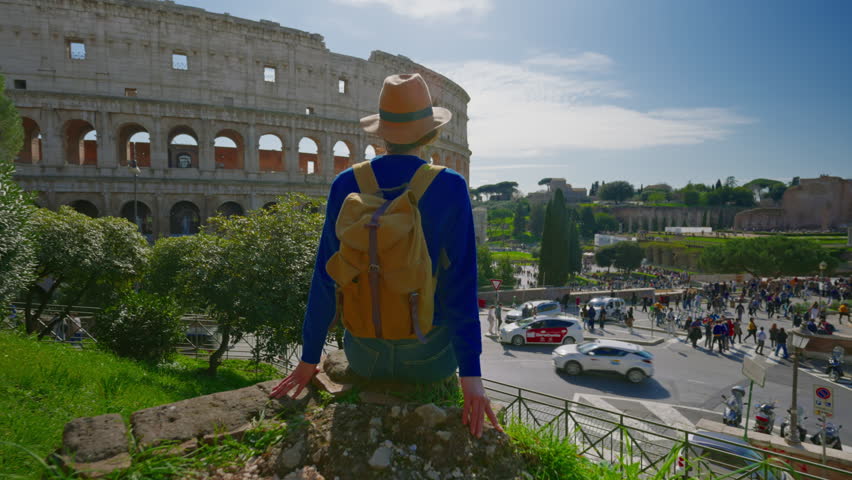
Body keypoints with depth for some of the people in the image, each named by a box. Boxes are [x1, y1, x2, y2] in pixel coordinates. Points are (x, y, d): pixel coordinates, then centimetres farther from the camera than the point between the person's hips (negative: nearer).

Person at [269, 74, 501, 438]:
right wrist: (471, 374, -11)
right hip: (427, 357, -2)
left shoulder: (346, 185, -9)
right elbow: (461, 285, -17)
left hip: (366, 355, 2)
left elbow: (326, 277, -5)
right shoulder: (450, 187, -16)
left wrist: (309, 357, 5)